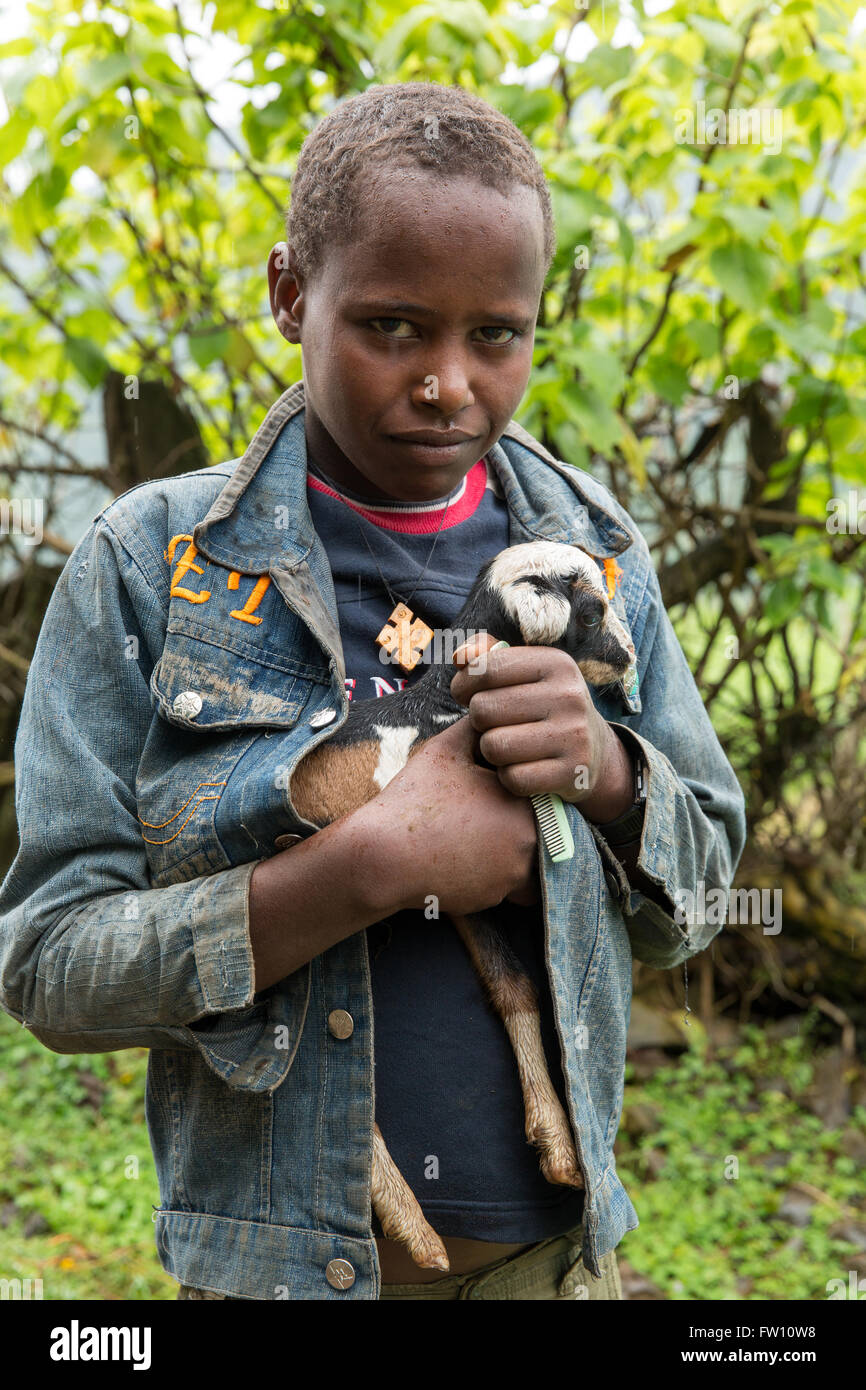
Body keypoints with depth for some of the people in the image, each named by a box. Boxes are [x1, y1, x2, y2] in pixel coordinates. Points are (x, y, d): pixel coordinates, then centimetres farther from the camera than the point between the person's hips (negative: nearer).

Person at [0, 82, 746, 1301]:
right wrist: (367, 870, -23)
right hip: (279, 1254, -2)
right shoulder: (147, 565, -9)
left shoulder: (595, 555, 1)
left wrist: (608, 776, -14)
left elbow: (695, 902, 7)